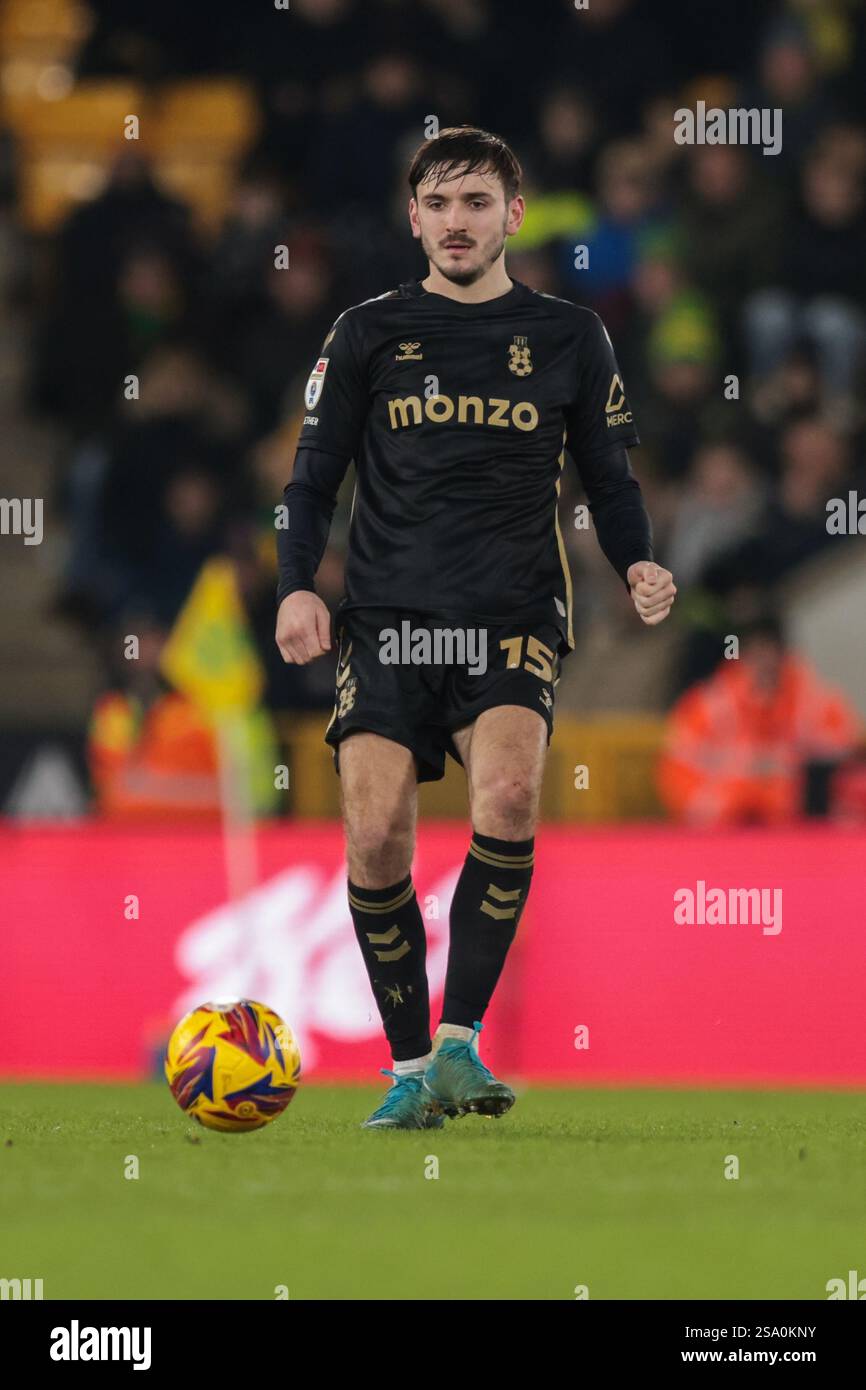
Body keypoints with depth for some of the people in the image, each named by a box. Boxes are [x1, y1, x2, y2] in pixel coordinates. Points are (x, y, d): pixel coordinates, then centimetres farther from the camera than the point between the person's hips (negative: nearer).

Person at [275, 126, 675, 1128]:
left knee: (508, 793, -27)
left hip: (512, 624, -1)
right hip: (387, 621, 1)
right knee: (375, 838, -12)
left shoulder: (569, 339, 10)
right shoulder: (368, 335, 9)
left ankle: (461, 1039, -21)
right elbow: (314, 477, 12)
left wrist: (637, 566, -2)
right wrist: (296, 586, -4)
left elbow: (609, 478, 17)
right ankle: (410, 1065, 5)